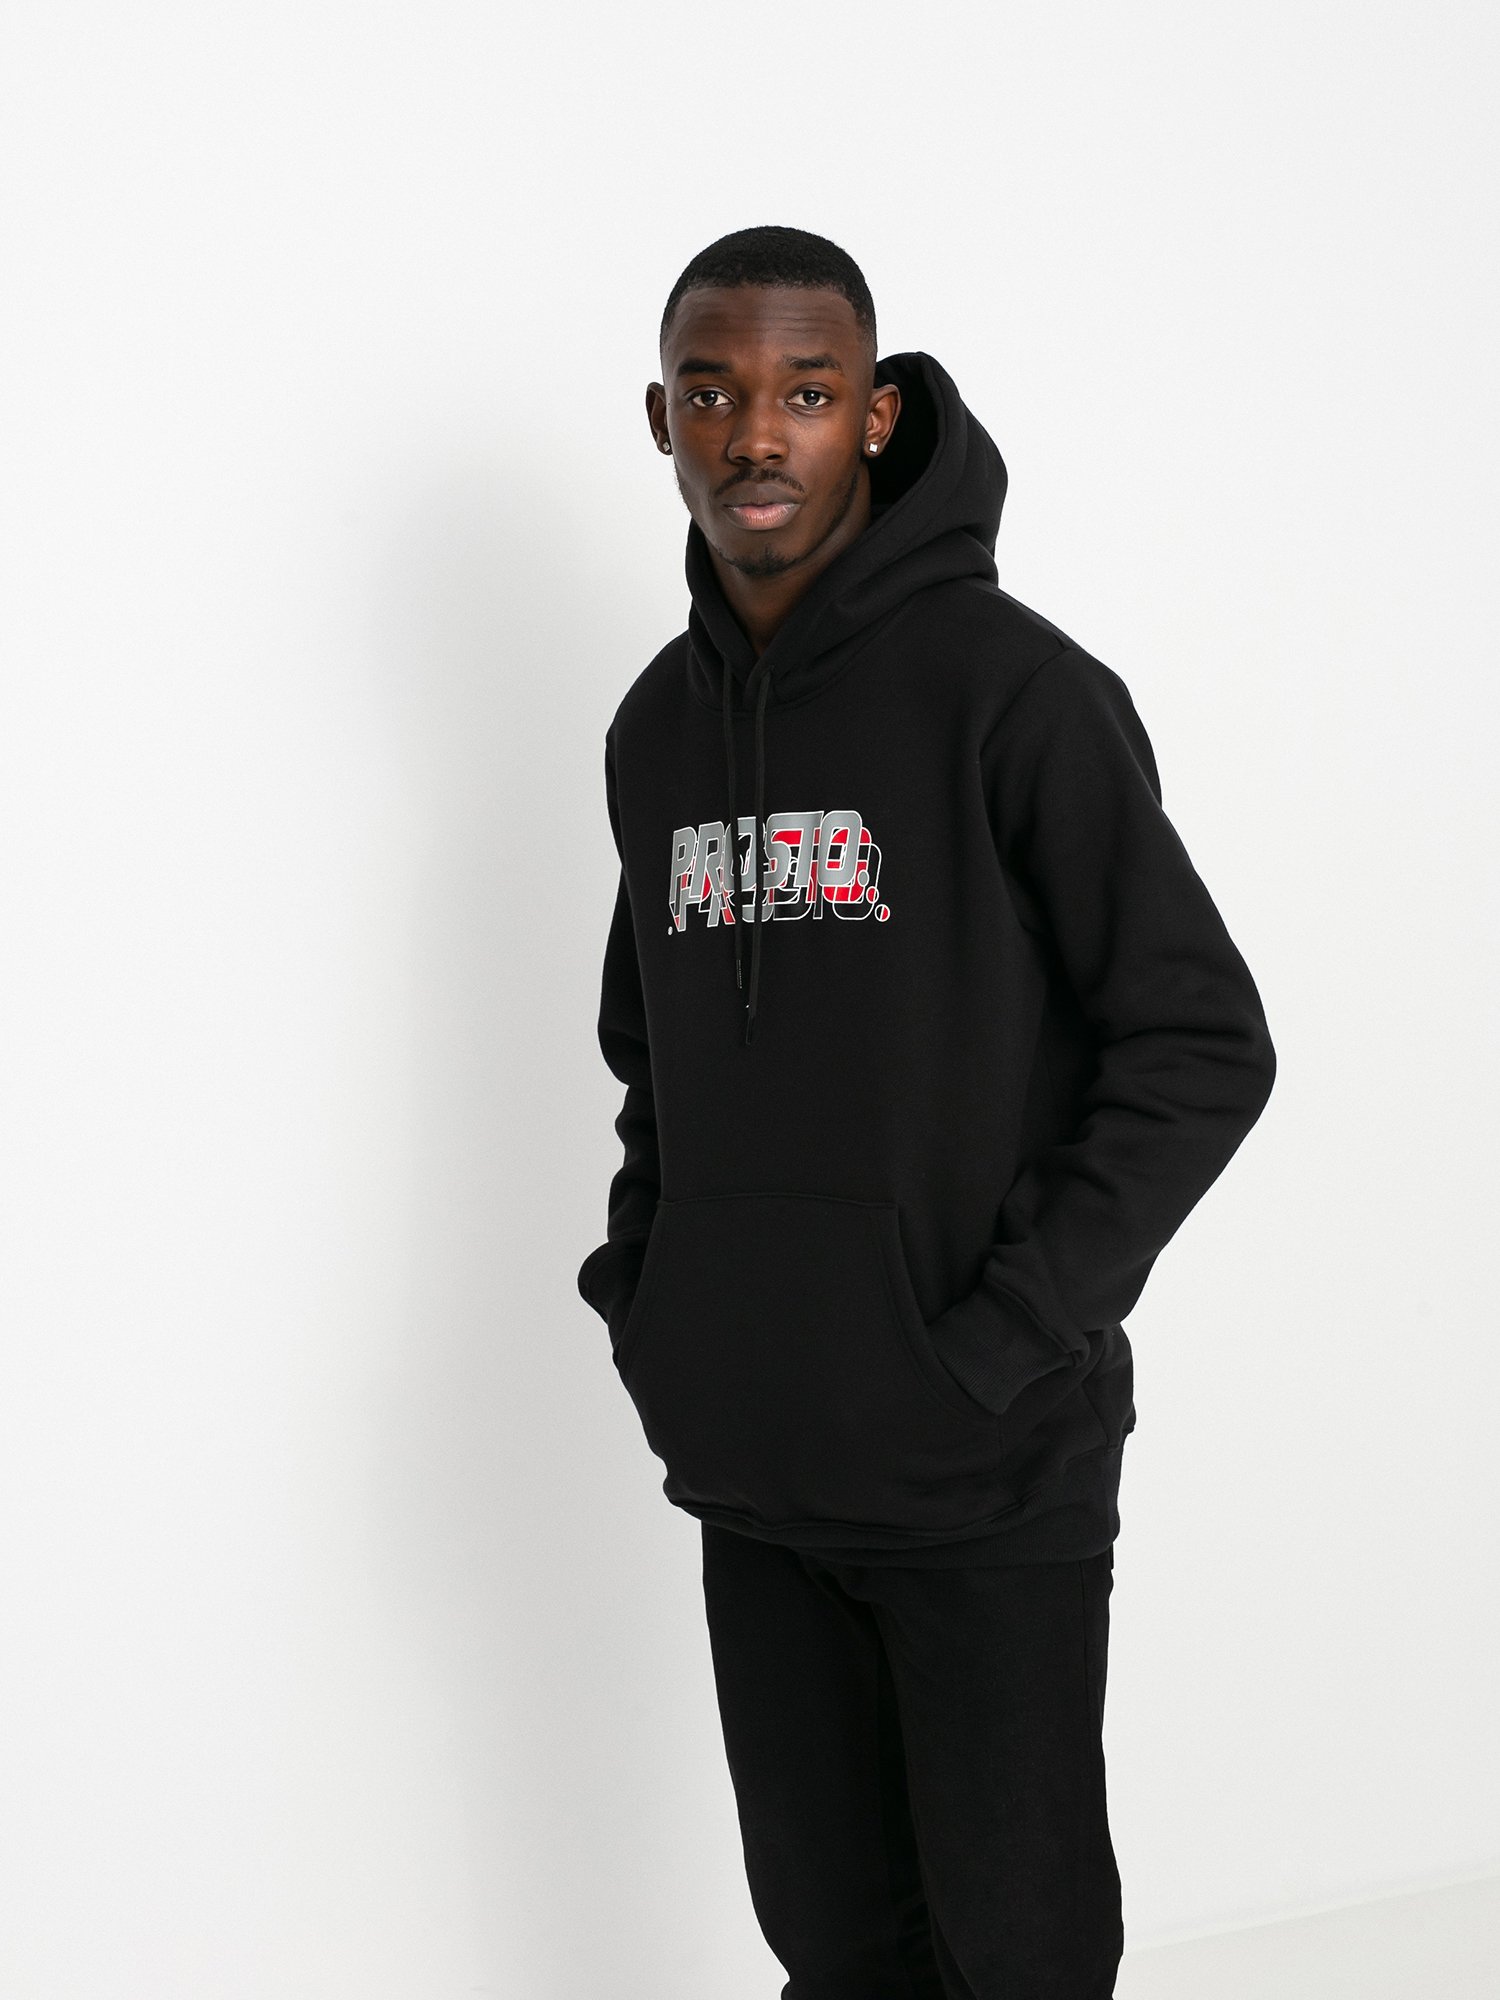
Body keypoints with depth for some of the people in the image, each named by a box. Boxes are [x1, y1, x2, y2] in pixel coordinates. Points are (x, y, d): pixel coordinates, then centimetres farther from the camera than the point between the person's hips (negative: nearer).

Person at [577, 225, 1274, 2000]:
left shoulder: (1011, 689, -11)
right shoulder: (657, 728, 9)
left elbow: (1203, 1050, -11)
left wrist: (1012, 1339, -16)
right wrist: (640, 1276, 7)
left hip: (988, 1473, -5)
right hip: (748, 1465, 5)